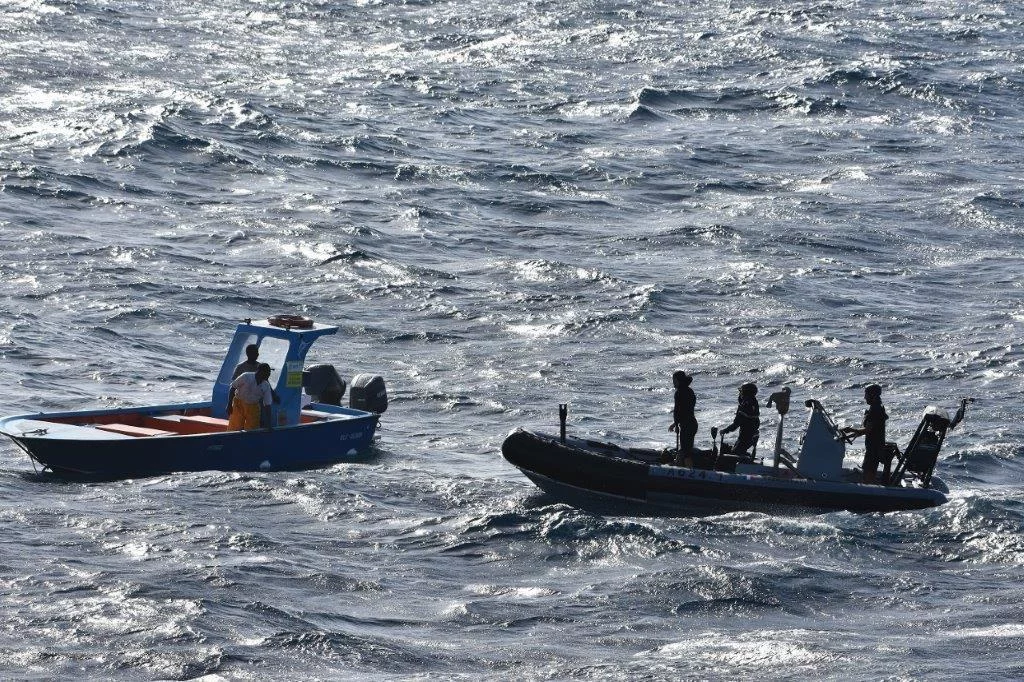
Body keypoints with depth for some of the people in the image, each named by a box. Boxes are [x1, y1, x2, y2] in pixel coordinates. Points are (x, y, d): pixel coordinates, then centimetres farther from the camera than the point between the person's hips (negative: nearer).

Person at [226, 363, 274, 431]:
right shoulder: (246, 377, -17)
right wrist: (229, 405, -15)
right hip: (239, 405, -3)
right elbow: (232, 388, -10)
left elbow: (267, 404, -3)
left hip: (254, 407, 3)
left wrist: (268, 422, -9)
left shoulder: (266, 386, -6)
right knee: (234, 429, -7)